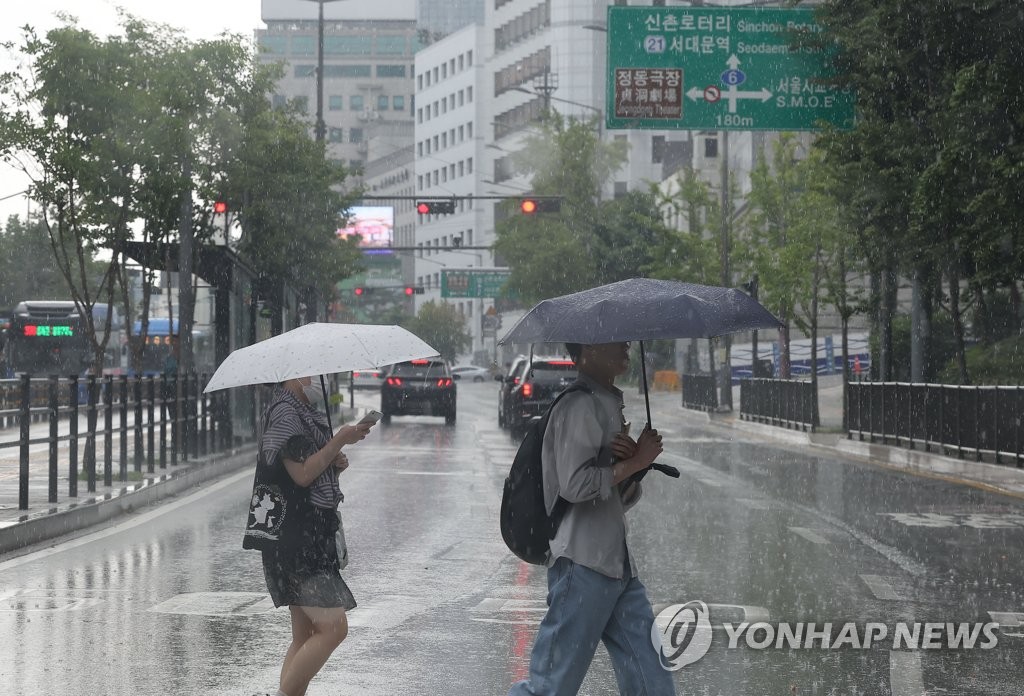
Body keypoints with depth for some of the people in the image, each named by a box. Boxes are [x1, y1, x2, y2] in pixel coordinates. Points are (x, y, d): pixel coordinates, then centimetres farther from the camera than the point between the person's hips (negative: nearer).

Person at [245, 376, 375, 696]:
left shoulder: (305, 414, 20)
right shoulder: (284, 412, -11)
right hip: (293, 539, -11)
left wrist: (335, 464, 8)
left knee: (305, 636, 10)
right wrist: (340, 440, -14)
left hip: (312, 536, 11)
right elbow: (302, 473, -18)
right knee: (333, 625, -16)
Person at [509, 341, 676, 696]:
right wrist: (635, 462, -11)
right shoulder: (580, 407, -11)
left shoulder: (609, 405, 19)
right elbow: (576, 484, -21)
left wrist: (634, 460, -1)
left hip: (617, 564, 10)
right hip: (583, 564, -9)